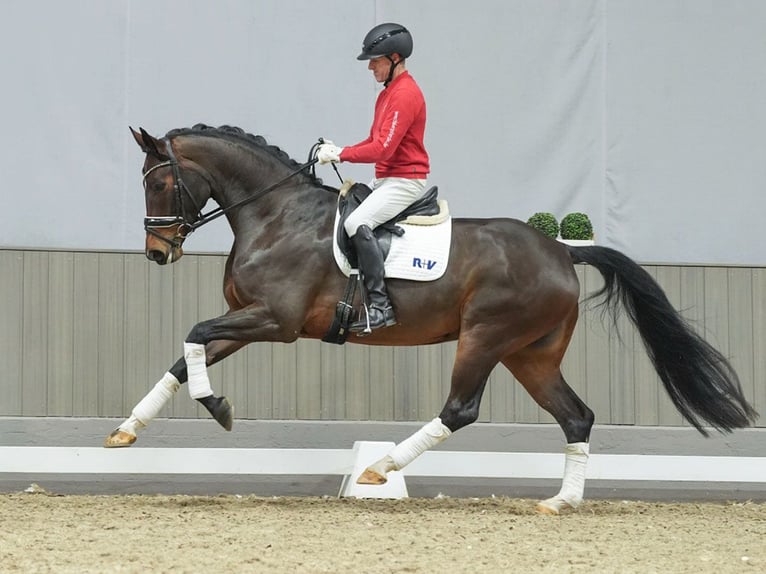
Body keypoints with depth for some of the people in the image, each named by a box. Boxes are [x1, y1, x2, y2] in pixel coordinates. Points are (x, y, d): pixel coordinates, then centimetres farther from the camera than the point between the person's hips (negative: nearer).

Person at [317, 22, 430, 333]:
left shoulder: (405, 94, -17)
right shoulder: (388, 94, 16)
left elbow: (382, 148, -22)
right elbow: (374, 142, 17)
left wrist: (341, 154, -17)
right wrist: (338, 151, 1)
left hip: (405, 181, -11)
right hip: (385, 179, 11)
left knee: (357, 223, -28)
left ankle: (381, 305, -30)